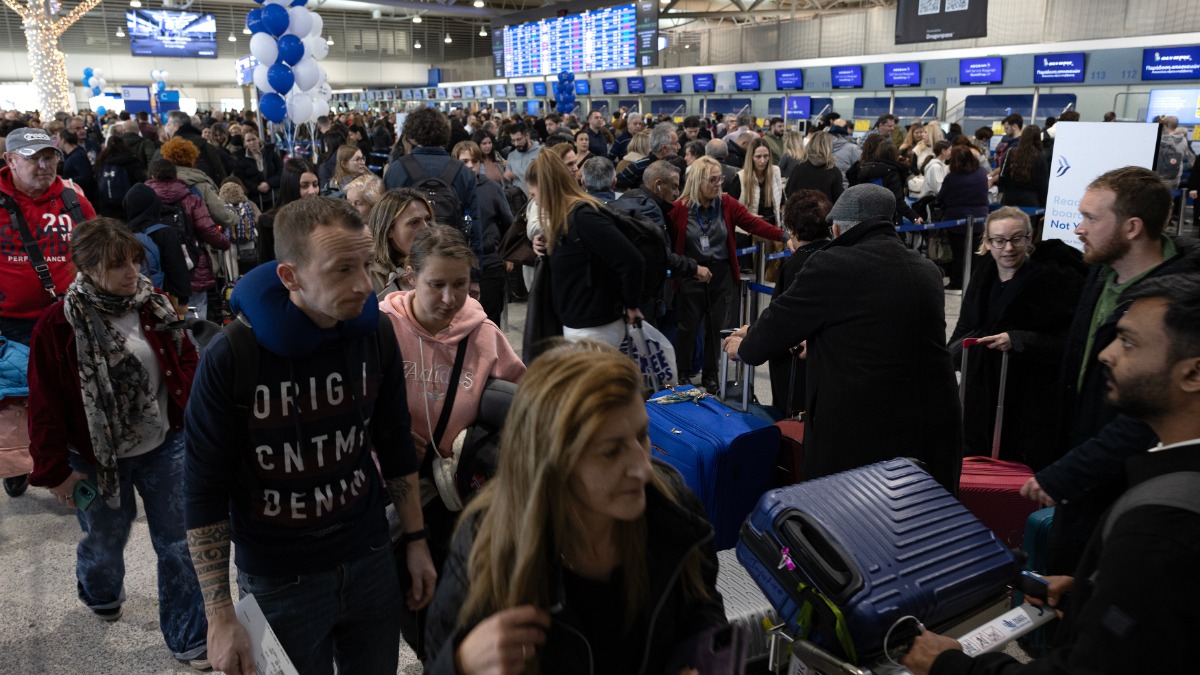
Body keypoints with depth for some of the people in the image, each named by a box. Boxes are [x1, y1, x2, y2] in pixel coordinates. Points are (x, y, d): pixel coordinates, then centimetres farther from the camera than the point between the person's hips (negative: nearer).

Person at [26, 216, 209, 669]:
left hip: (165, 448, 2)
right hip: (99, 458, -2)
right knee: (105, 541, 22)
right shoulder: (59, 325, -15)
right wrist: (56, 470, -7)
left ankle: (189, 639, 22)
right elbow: (46, 405, -10)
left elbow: (186, 361, 6)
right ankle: (101, 594, 57)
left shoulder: (155, 306, -5)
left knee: (178, 544, 7)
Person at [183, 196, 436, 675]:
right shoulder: (229, 359, -20)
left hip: (370, 562, 3)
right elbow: (205, 491, -12)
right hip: (279, 582, -3)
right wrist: (220, 617, -13)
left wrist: (416, 542, 5)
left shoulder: (375, 334, -8)